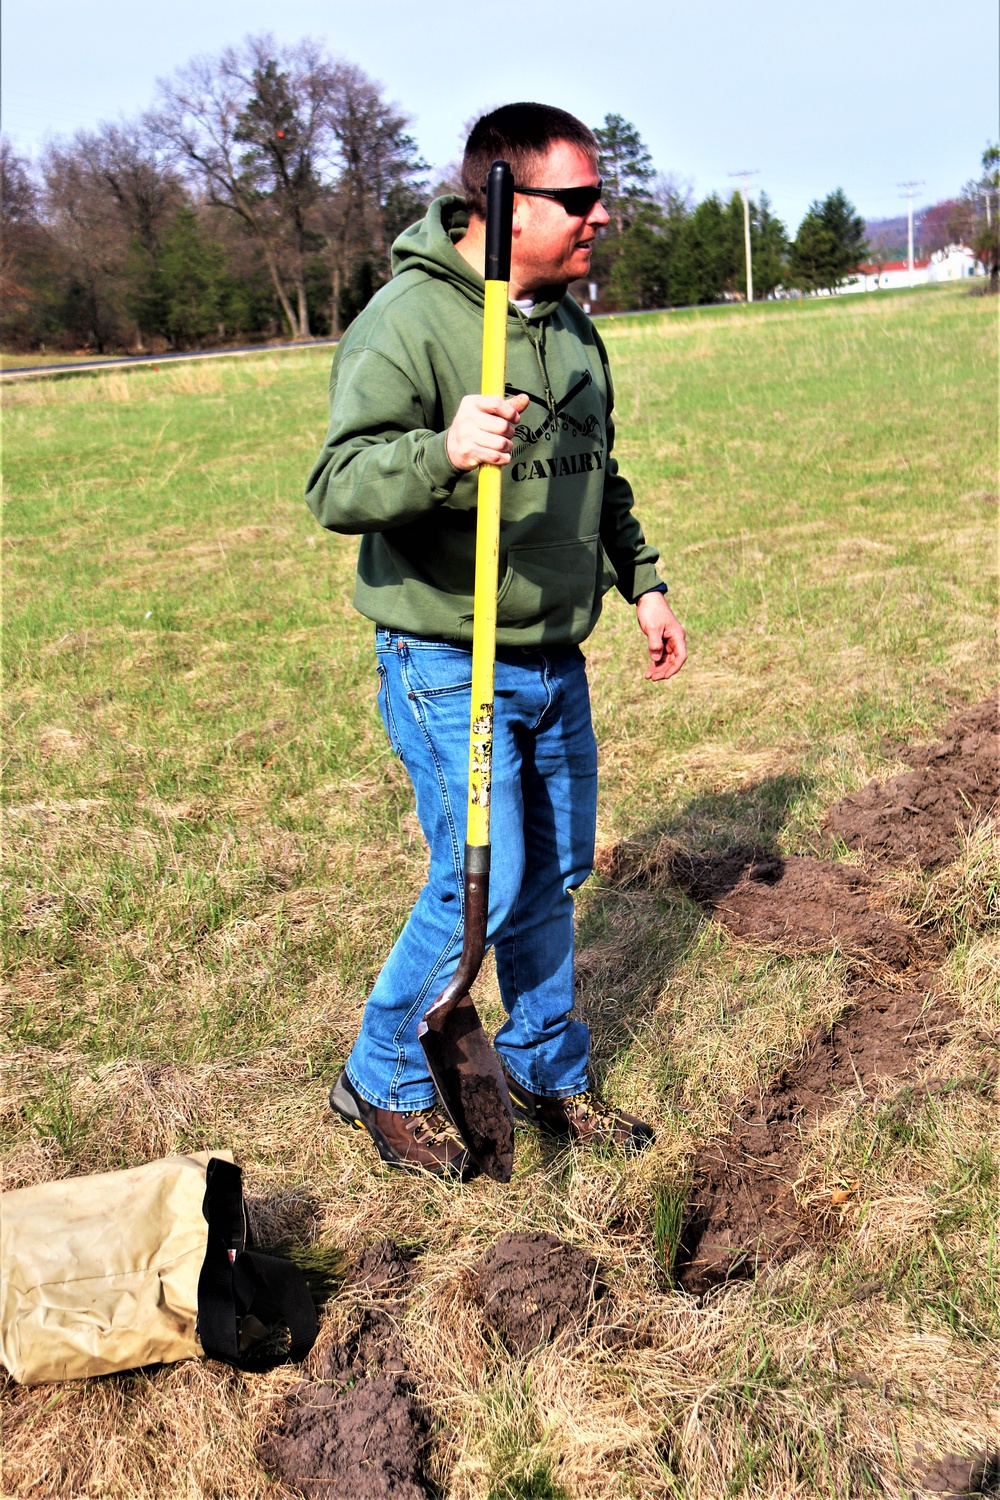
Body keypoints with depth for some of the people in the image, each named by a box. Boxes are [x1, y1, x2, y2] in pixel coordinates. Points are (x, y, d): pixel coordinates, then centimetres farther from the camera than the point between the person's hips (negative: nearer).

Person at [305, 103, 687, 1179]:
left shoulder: (570, 324, 11)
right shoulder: (407, 321, -15)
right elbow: (337, 489, -26)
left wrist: (642, 582, 18)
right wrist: (443, 451, -42)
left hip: (557, 663, 8)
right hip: (448, 667, -8)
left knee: (555, 875, 15)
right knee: (482, 883, -5)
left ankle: (547, 1071, 36)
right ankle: (382, 1082, 20)